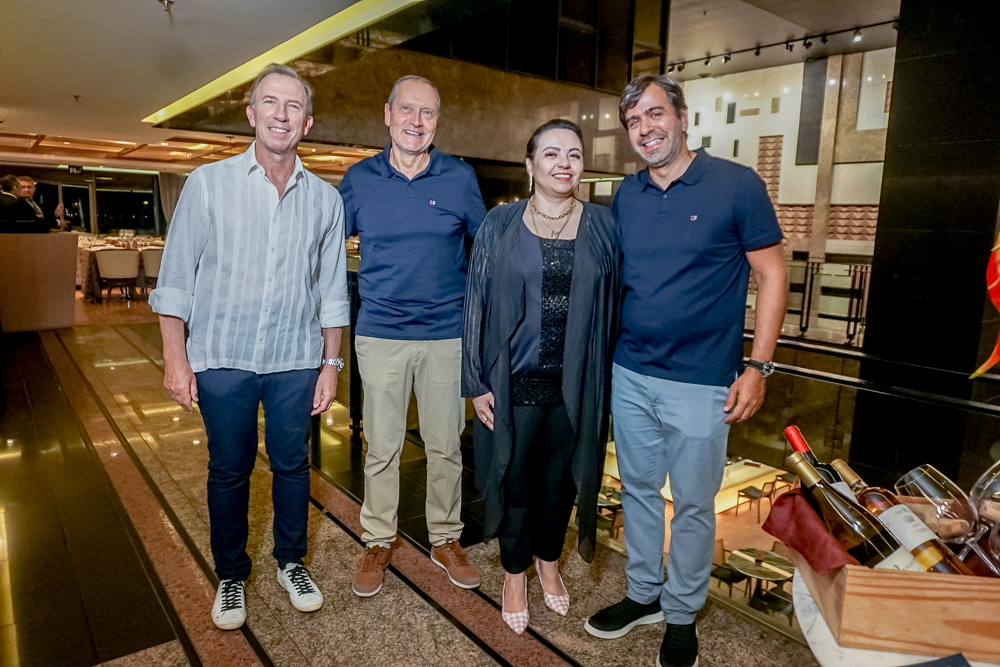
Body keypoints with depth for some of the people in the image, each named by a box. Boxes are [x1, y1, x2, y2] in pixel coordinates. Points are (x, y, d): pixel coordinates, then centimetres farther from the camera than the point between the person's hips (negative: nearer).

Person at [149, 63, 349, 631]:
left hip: (296, 361, 1)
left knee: (293, 466, 12)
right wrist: (176, 360, -5)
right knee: (229, 471, 11)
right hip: (222, 360, -1)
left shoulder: (325, 199, 3)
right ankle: (231, 576, 32)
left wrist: (331, 362, 5)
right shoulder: (209, 184, -2)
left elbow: (332, 291, 7)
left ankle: (292, 563, 34)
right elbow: (176, 279, -1)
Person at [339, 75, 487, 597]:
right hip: (380, 335, 0)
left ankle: (446, 539, 30)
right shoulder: (359, 179, 3)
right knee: (381, 447, 8)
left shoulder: (460, 178, 2)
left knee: (445, 446, 10)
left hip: (446, 334, 0)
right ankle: (378, 542, 28)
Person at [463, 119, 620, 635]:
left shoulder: (603, 226, 2)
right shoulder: (500, 225, -3)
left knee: (560, 479, 16)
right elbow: (476, 305, -2)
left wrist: (602, 380, 1)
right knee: (514, 480, 11)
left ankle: (549, 562, 43)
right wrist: (476, 383, -5)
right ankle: (515, 573, 36)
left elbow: (611, 307, 4)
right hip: (515, 382, -1)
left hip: (575, 384, 2)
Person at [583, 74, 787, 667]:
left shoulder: (737, 185, -7)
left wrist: (758, 367, -11)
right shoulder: (625, 196, 7)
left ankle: (683, 615, 31)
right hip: (629, 375, 5)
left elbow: (772, 274, -5)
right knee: (638, 489, 16)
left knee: (693, 503, 9)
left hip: (700, 382, -4)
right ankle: (644, 594, 37)